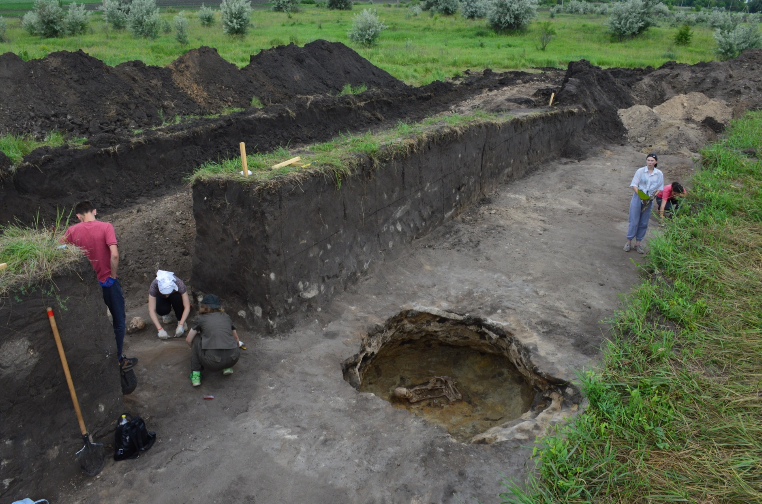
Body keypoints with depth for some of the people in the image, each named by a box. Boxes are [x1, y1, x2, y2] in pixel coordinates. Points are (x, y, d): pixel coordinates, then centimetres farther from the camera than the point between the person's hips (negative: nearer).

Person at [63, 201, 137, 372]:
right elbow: (114, 255, -24)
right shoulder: (106, 227, -13)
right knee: (118, 321, 13)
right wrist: (113, 276, -10)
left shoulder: (72, 231, -3)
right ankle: (119, 359, 18)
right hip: (108, 282, -3)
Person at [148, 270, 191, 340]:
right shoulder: (154, 285, -37)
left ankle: (180, 320, -12)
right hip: (161, 298, 0)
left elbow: (187, 307, -35)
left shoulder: (179, 284, -38)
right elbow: (151, 310, -37)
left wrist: (180, 325, -43)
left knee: (177, 297, -36)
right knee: (162, 309, -34)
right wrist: (160, 329, -45)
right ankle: (165, 314, 2)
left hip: (175, 296, 0)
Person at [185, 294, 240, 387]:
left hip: (212, 363, -3)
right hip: (232, 359, 3)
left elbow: (189, 340, 18)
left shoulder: (202, 319, 13)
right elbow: (236, 339, 33)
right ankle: (227, 368, 22)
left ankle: (196, 374, 16)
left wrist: (194, 350, 40)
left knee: (196, 339, 22)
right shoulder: (226, 317, 20)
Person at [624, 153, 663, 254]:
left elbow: (659, 188, 8)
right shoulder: (640, 171, -3)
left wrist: (652, 196, -9)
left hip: (649, 200, 3)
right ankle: (629, 242, 8)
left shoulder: (659, 174, 4)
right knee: (634, 221, -3)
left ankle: (638, 244, 17)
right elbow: (634, 185, -5)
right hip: (637, 198, -2)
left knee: (644, 223, 7)